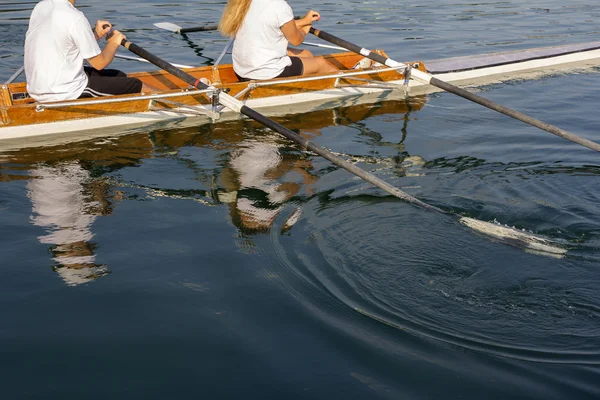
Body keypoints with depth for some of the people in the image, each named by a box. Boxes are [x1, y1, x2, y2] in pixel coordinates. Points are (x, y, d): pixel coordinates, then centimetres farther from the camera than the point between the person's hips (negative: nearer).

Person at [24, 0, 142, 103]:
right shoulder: (75, 18, -21)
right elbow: (99, 63, -12)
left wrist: (96, 35, 9)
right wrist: (114, 42, 6)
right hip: (63, 94, -9)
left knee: (119, 77, 21)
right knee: (135, 85, 1)